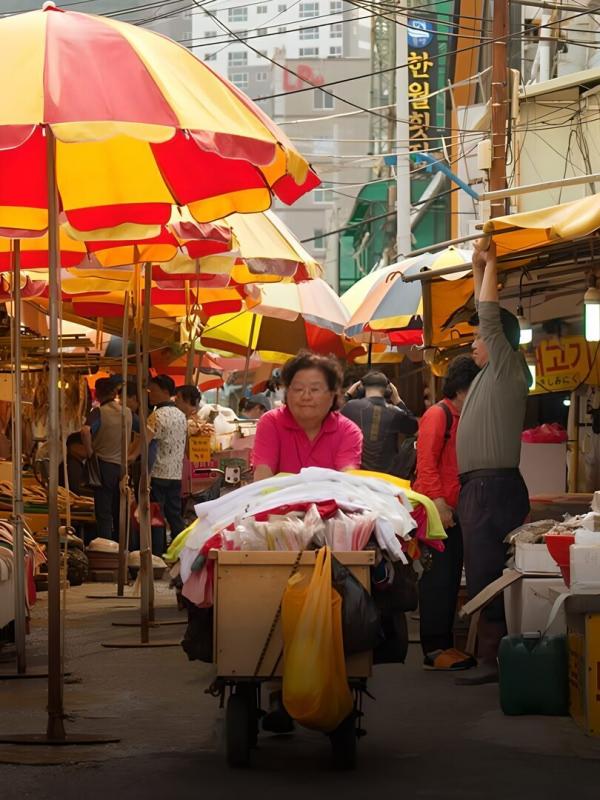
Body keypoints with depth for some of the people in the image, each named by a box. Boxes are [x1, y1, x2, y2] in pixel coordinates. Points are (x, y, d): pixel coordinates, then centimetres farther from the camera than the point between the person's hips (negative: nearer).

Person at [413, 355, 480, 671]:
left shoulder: (462, 418, 17)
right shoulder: (438, 414, -10)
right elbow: (426, 464, -17)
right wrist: (439, 503, -23)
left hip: (452, 512, 9)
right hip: (436, 512, -9)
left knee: (449, 581, 11)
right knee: (438, 580, -7)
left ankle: (444, 645, 16)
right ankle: (434, 650, -6)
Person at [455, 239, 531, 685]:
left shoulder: (508, 369, -6)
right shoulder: (493, 374, 18)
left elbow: (490, 316, -11)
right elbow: (487, 318, 26)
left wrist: (490, 265, -2)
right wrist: (479, 269, 26)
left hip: (492, 486, -10)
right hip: (480, 486, 10)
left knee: (487, 574, -12)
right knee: (484, 574, 9)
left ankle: (495, 660, -14)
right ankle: (493, 655, 11)